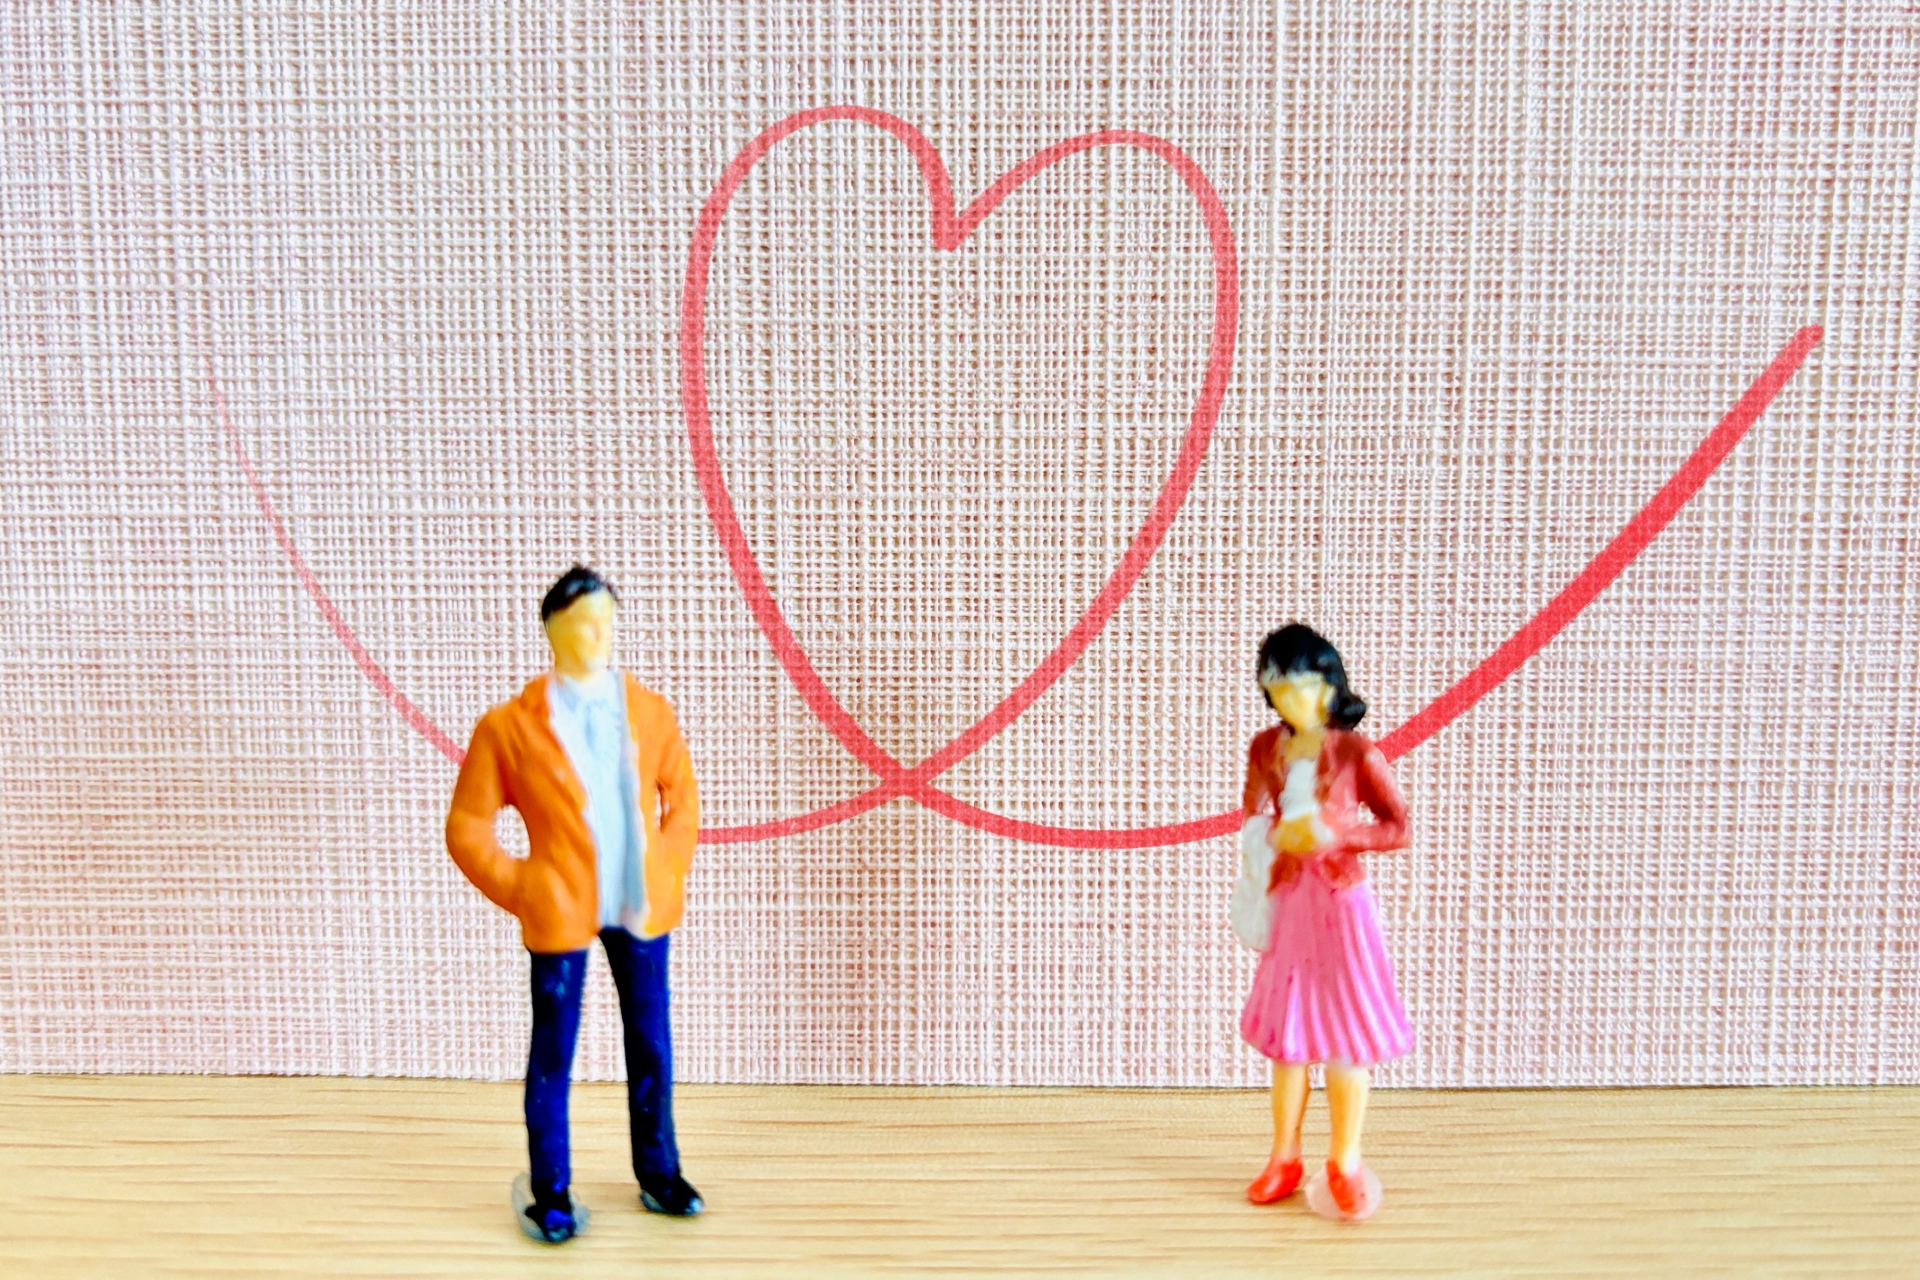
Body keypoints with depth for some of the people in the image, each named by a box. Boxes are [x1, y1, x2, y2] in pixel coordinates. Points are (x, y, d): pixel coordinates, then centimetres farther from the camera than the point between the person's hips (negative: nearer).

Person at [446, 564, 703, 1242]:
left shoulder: (651, 712, 3)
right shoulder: (510, 726, -7)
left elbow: (681, 800, 11)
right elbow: (467, 825, -3)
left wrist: (668, 874, 2)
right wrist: (519, 891, -7)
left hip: (641, 910, 3)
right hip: (560, 914, -3)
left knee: (651, 1049, 12)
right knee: (552, 1058, 7)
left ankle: (658, 1173, 29)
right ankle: (550, 1192, 22)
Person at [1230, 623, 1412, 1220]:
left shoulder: (1357, 754, -10)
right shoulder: (1265, 750, 2)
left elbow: (1398, 828, -8)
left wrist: (1333, 833, -19)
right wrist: (1269, 841, -3)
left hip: (1340, 902, -3)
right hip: (1284, 901, 4)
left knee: (1344, 1035, 2)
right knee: (1284, 1033, 11)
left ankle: (1346, 1165, 16)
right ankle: (1285, 1158, 24)